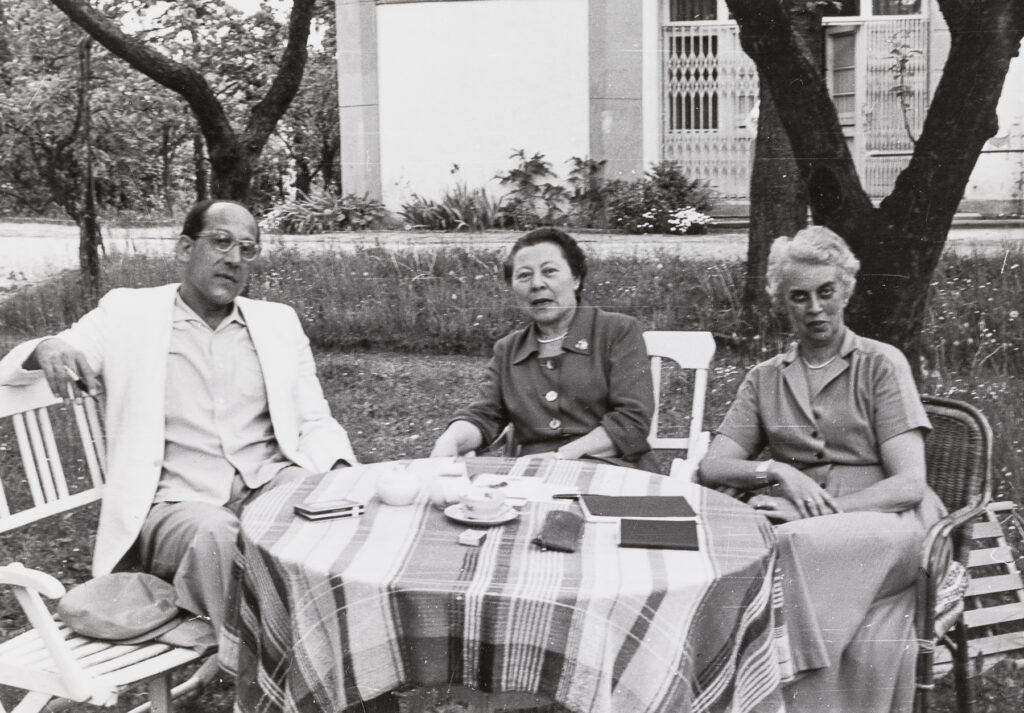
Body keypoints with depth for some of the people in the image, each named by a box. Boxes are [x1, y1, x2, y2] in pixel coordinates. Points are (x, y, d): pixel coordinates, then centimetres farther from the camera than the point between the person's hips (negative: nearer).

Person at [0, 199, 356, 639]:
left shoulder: (279, 322, 13)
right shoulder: (127, 314, 6)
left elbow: (315, 423, 11)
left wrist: (341, 475, -12)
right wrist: (47, 349, -23)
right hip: (175, 504, -2)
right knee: (215, 533, -34)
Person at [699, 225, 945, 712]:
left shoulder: (882, 364, 7)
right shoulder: (764, 379, 17)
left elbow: (909, 485, -4)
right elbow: (712, 467, 8)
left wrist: (817, 511, -17)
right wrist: (775, 471, -13)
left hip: (882, 521, -1)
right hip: (804, 529, 2)